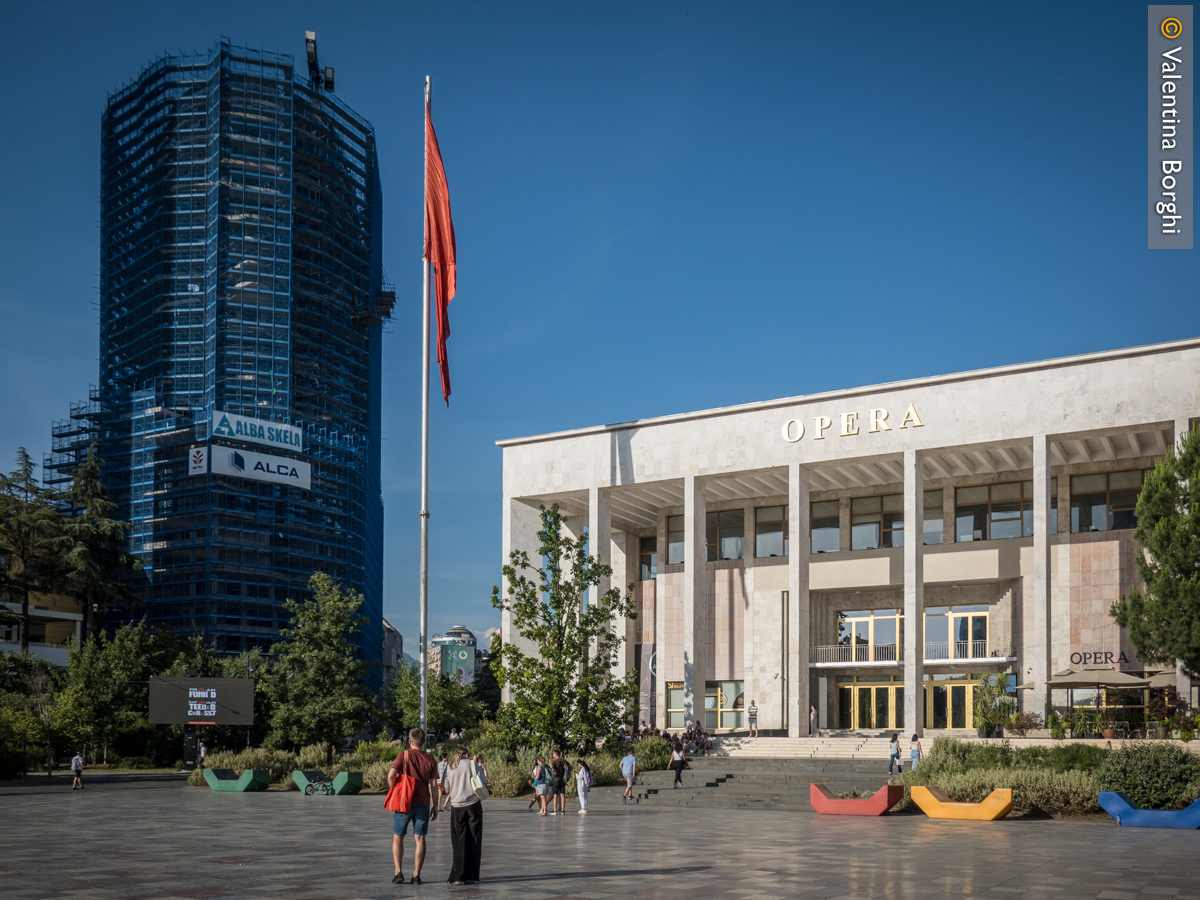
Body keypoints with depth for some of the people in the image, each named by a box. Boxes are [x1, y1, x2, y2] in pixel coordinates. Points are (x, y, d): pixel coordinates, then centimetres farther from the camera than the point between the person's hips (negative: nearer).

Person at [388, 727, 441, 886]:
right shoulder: (430, 760, 3)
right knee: (419, 838, 5)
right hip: (423, 803, 2)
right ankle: (416, 875, 3)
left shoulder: (403, 755, -4)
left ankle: (398, 872, 1)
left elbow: (391, 775, -14)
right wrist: (435, 807, 9)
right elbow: (434, 785, 2)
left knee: (398, 837, 10)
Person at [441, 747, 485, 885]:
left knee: (459, 842, 6)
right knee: (474, 841, 6)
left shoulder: (449, 768, 7)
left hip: (457, 807, 2)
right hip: (473, 805, -2)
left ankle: (458, 876, -2)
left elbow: (447, 790, 7)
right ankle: (471, 876, 6)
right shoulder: (471, 764, -1)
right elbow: (483, 784, -7)